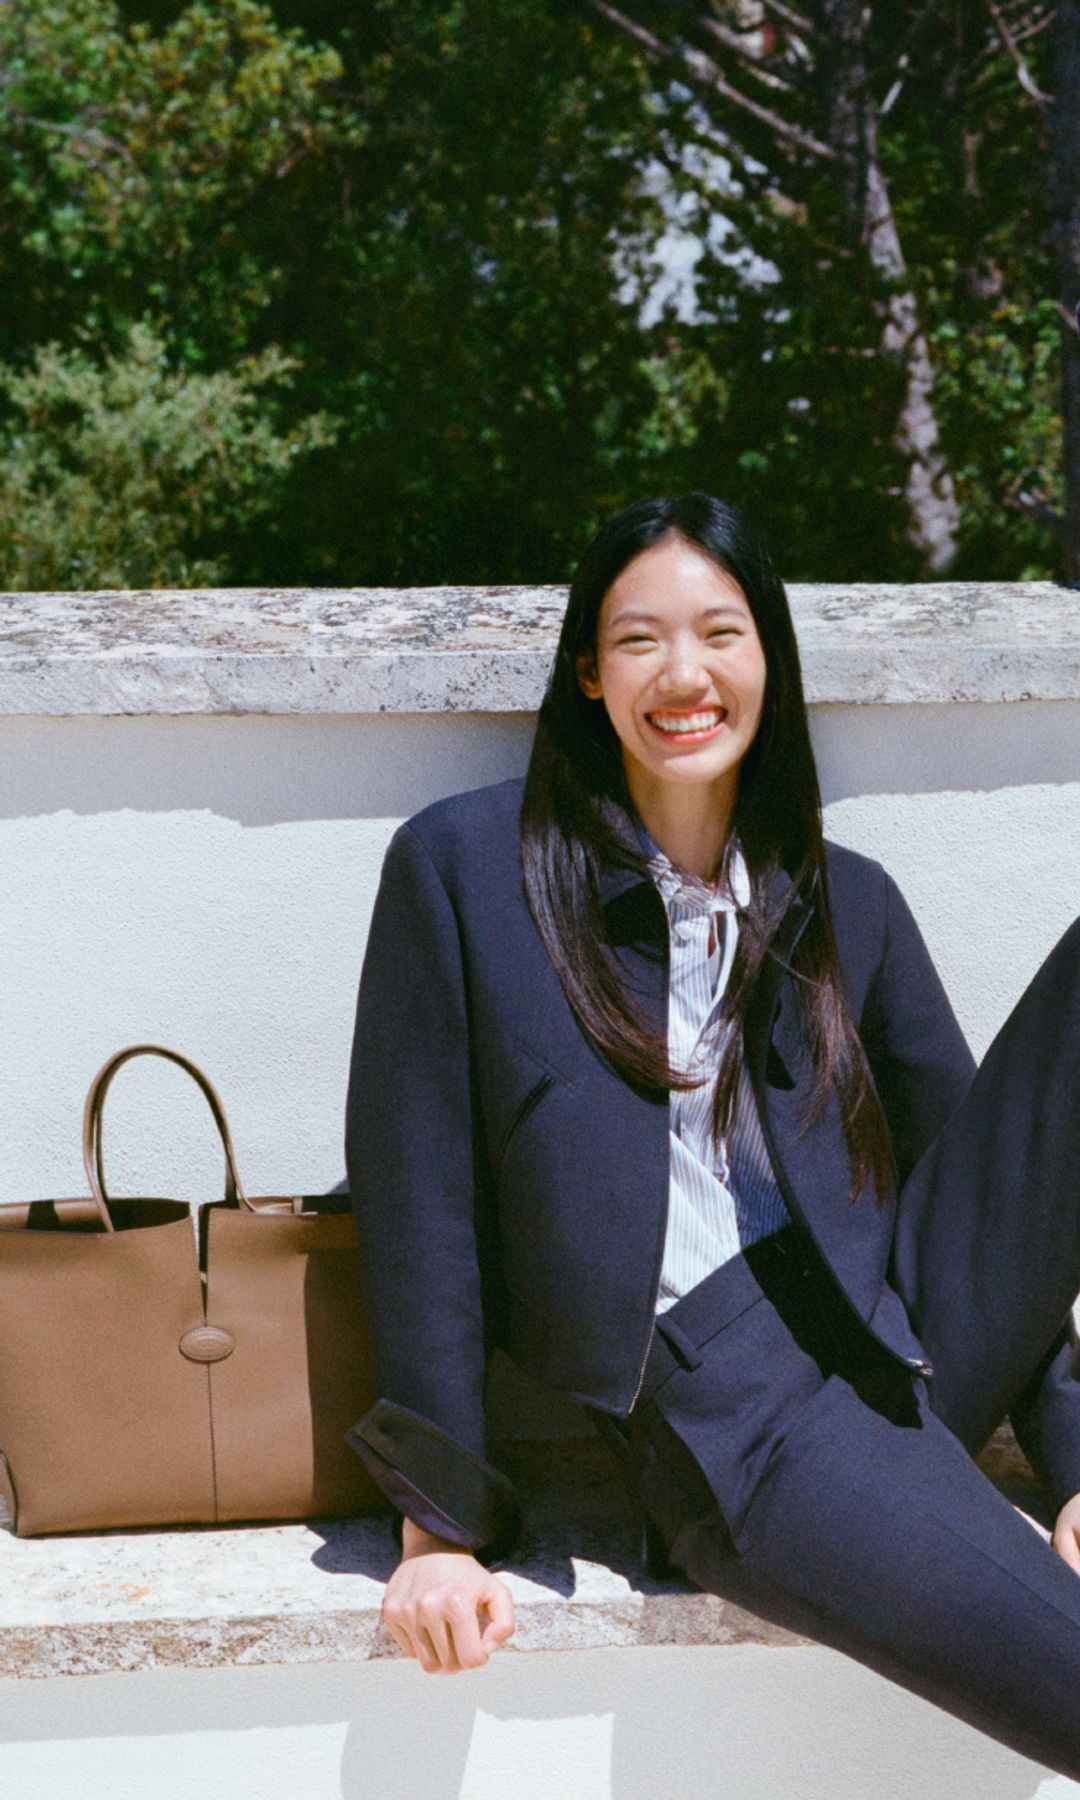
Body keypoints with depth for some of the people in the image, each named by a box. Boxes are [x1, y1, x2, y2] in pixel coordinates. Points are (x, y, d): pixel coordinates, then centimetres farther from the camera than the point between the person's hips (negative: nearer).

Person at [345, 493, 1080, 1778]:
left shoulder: (848, 903, 14)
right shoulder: (466, 867, 1)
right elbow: (417, 1194, 0)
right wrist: (441, 1524, -2)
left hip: (925, 1325, 5)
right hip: (730, 1418, -5)